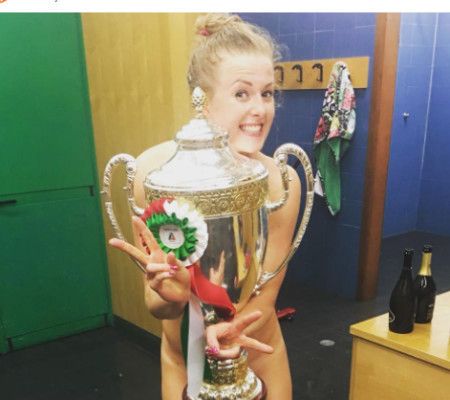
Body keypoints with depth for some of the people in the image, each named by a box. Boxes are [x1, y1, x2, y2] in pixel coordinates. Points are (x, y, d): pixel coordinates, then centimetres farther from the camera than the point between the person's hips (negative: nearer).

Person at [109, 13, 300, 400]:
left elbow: (265, 297, -15)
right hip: (184, 361, 0)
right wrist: (172, 297, -38)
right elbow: (156, 305, -17)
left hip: (255, 354, 1)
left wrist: (223, 331, -34)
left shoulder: (281, 180, -23)